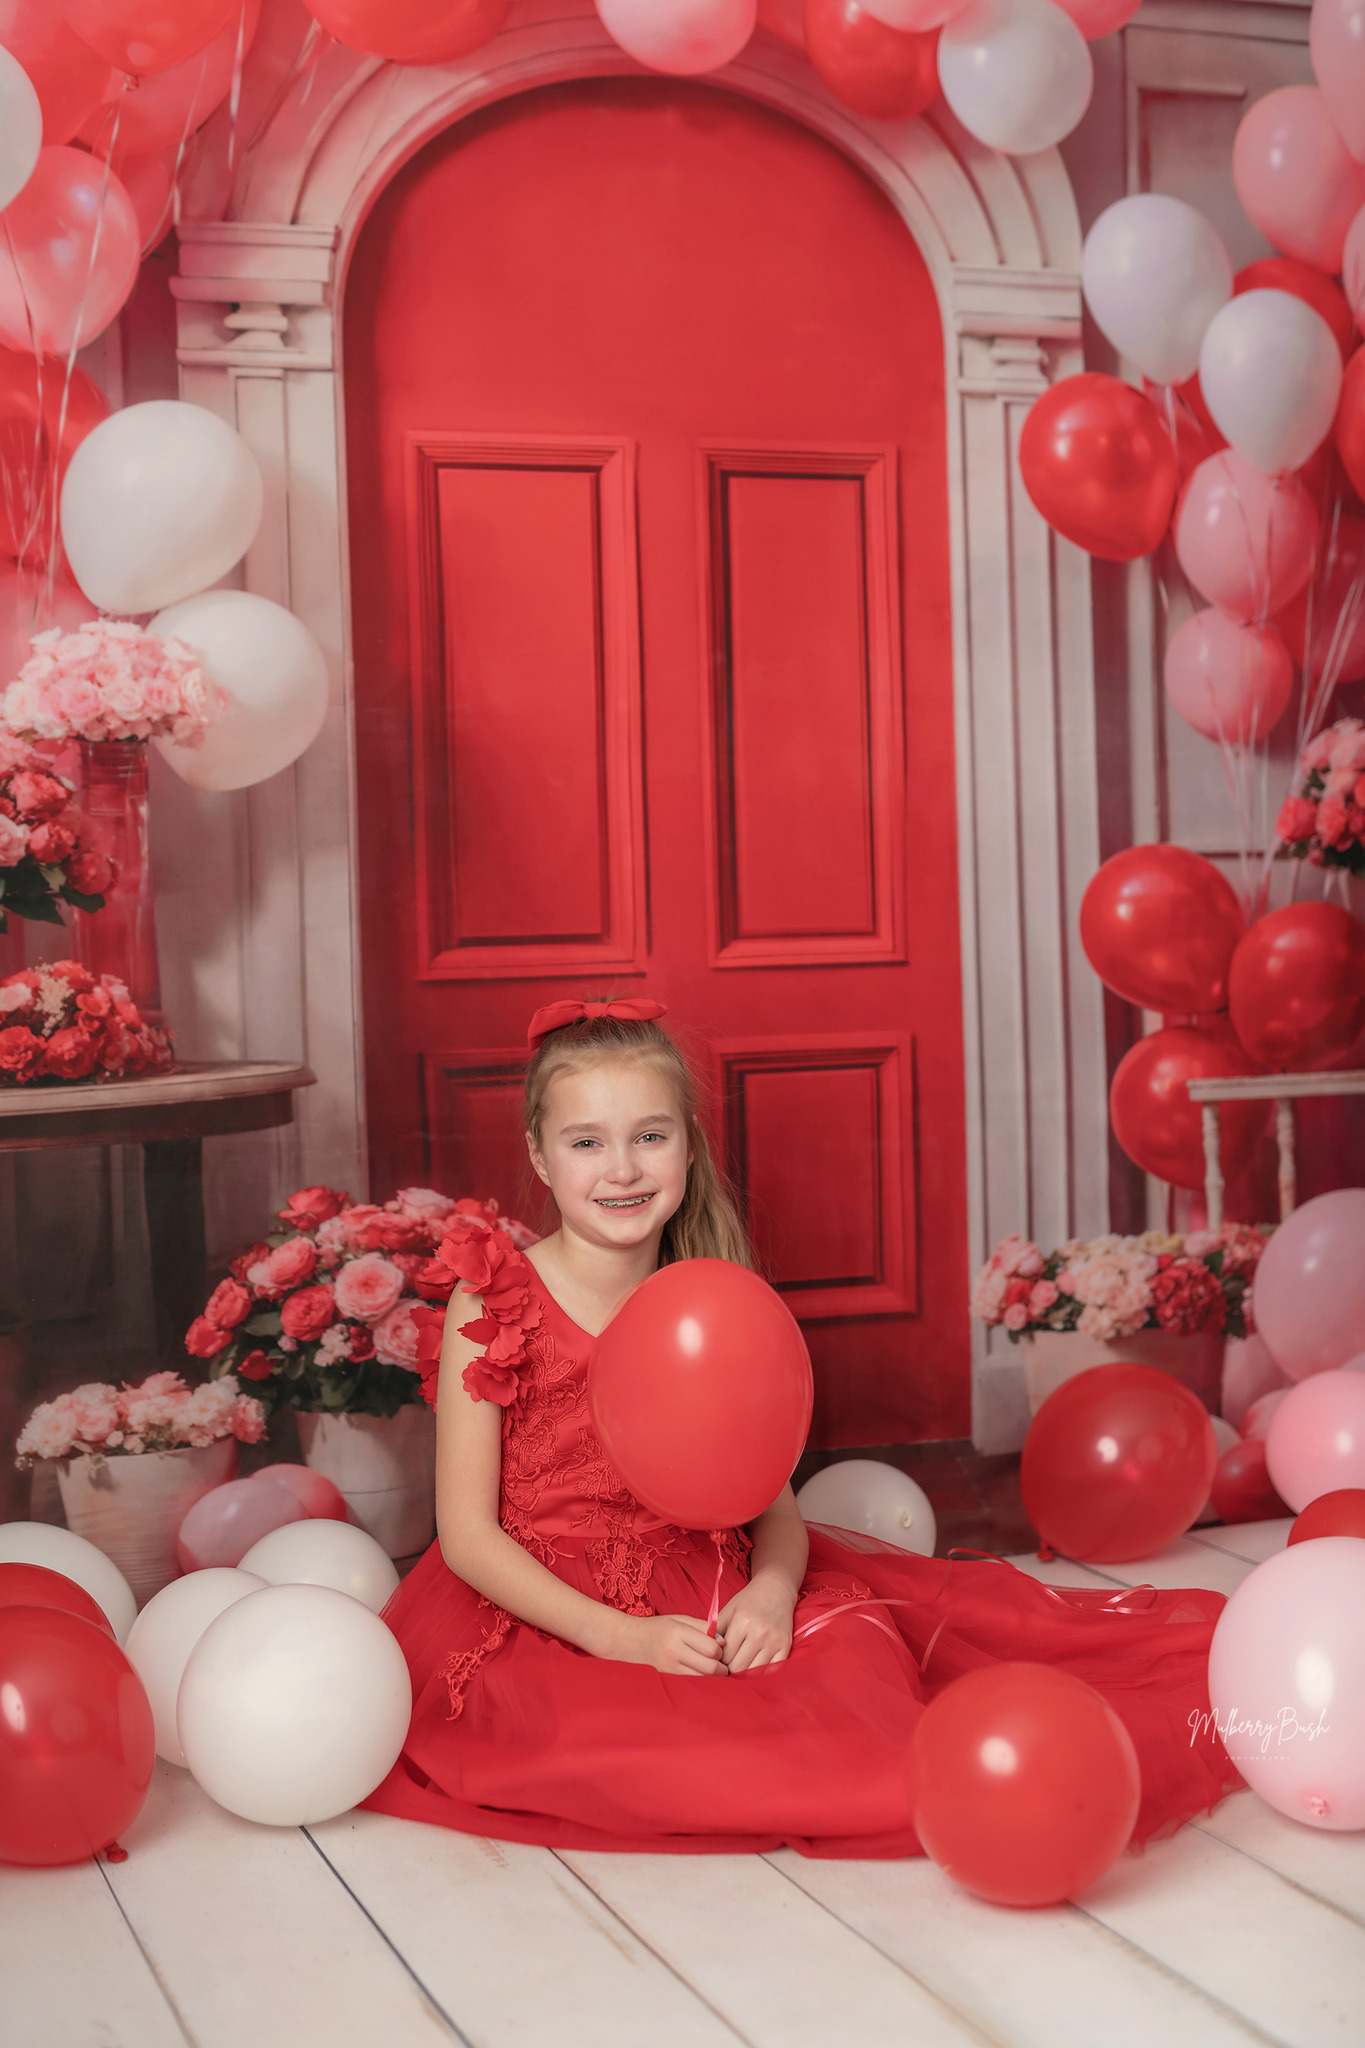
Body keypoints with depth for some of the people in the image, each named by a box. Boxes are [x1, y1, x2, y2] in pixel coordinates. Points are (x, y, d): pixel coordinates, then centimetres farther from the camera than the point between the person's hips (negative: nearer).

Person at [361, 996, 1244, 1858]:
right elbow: (468, 1533, -10)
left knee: (842, 1632, -24)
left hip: (710, 1597, 4)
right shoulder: (493, 1303, -7)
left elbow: (774, 1501, 2)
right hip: (543, 1621, -4)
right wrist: (624, 1638, -21)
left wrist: (772, 1589, -21)